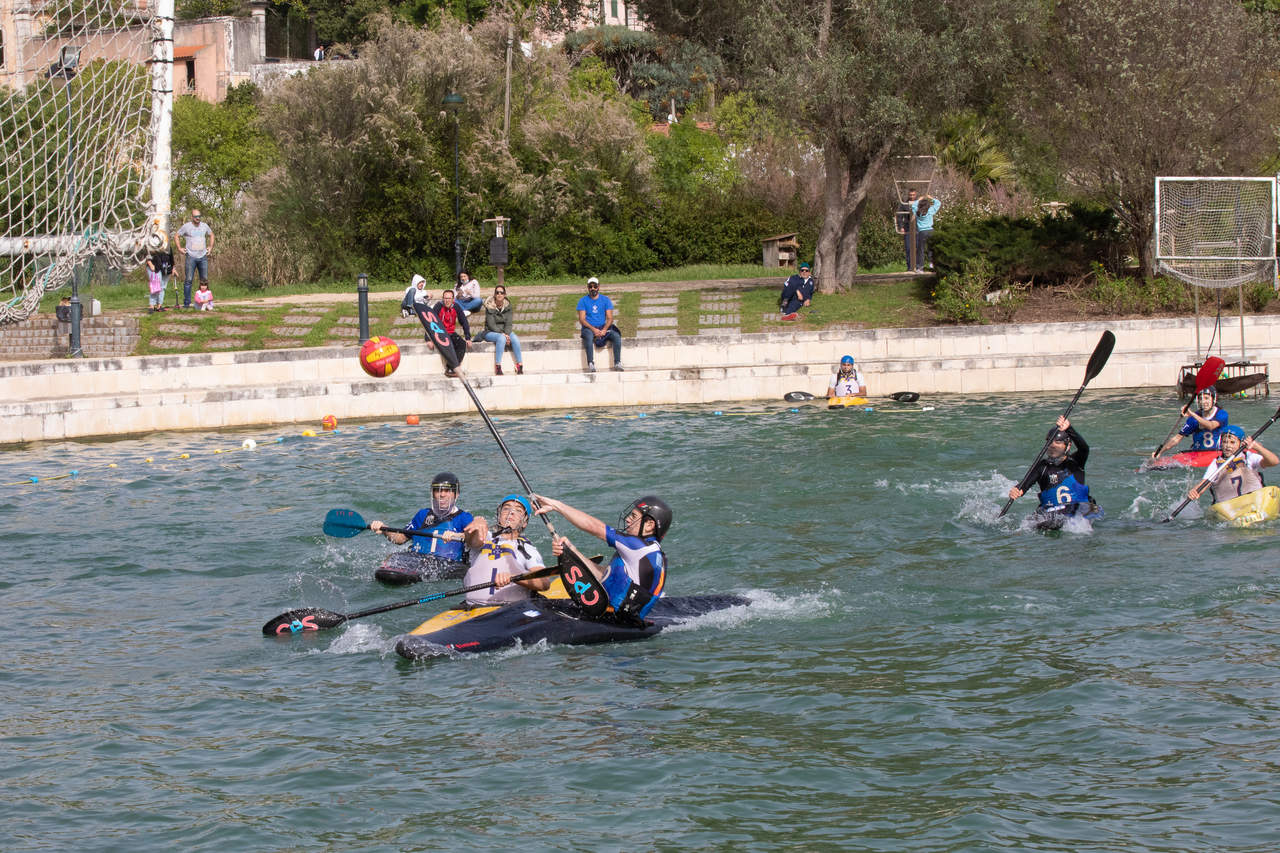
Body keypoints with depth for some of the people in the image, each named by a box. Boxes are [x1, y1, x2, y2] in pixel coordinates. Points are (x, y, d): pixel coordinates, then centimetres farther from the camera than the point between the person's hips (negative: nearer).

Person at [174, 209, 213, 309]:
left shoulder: (204, 226, 9)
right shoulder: (186, 226, -1)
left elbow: (211, 235, 27)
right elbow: (176, 236, 10)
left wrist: (210, 247, 17)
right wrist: (179, 248, 2)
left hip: (203, 257, 3)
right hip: (191, 256, -3)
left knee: (205, 279, 5)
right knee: (188, 280, -6)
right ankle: (186, 302, -2)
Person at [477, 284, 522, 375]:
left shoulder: (507, 306, 2)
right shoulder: (490, 307, -10)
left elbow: (508, 323, -4)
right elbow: (491, 325, -15)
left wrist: (507, 334, -22)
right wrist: (503, 334, -24)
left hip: (505, 331, 4)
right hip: (490, 332, -4)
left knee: (515, 339, -26)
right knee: (501, 338, -35)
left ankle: (520, 365, -24)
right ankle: (498, 367, -38)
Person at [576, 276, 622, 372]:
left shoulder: (606, 300, 10)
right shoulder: (583, 301, 5)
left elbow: (610, 318, 2)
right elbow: (581, 319, -4)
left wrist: (604, 329, -18)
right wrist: (593, 329, -19)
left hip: (603, 327, 2)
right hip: (588, 328, -2)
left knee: (616, 335, -26)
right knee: (589, 336, -38)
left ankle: (617, 363, -27)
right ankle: (590, 364, -44)